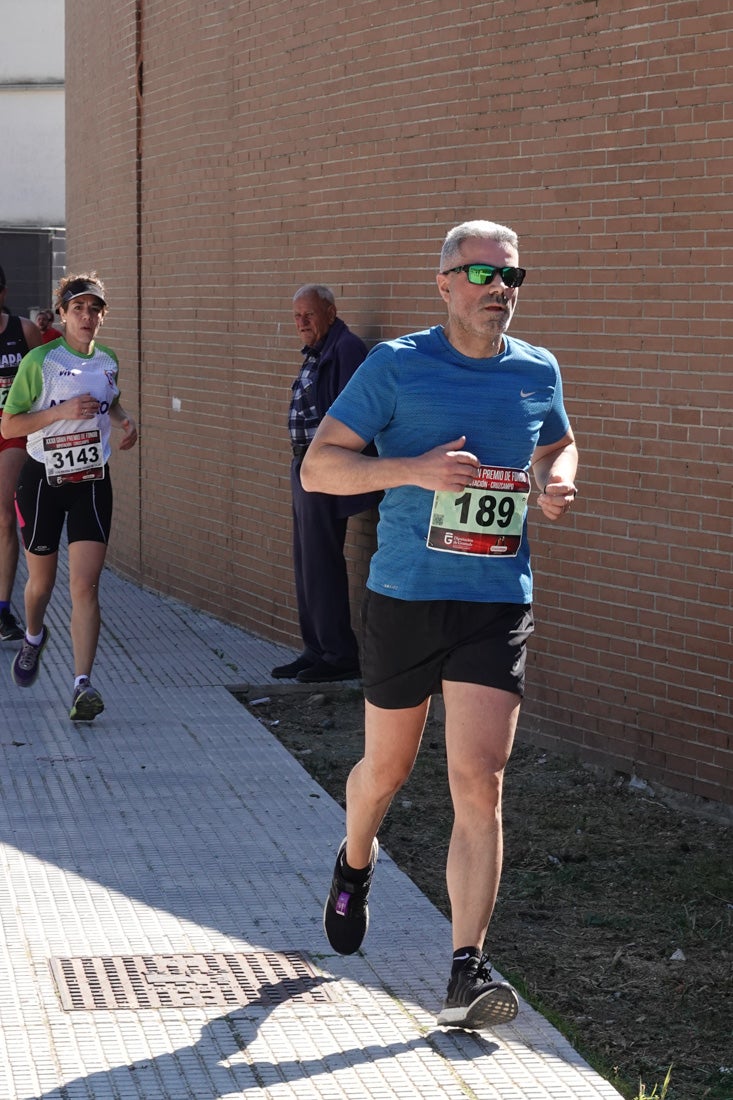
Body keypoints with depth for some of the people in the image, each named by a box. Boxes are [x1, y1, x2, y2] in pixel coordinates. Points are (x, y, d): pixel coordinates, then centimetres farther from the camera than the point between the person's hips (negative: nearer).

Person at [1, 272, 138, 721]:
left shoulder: (108, 360, 5)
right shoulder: (39, 361, -10)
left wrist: (124, 421, 6)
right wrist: (62, 411, -21)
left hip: (92, 482, 2)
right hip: (43, 480, -2)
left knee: (85, 586, -12)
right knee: (42, 580, 14)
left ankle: (83, 684, -16)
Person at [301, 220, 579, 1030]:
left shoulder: (537, 372, 7)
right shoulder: (395, 367, -5)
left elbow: (558, 444, 27)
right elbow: (317, 467, -6)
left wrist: (559, 481, 3)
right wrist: (414, 469, -21)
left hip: (498, 606, 1)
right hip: (404, 598, -1)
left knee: (479, 785, -10)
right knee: (386, 767, 16)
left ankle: (466, 974, -9)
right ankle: (354, 865, 50)